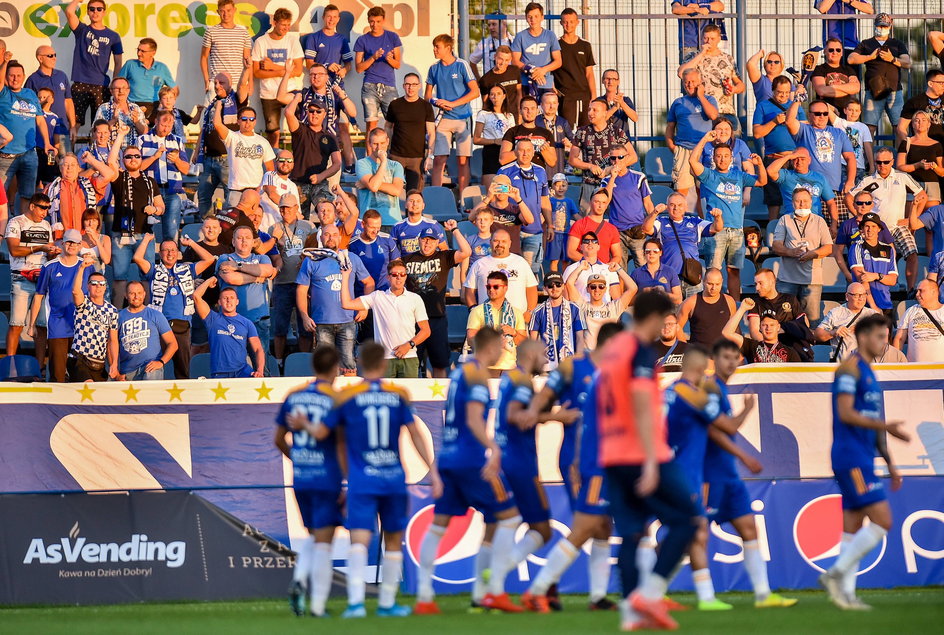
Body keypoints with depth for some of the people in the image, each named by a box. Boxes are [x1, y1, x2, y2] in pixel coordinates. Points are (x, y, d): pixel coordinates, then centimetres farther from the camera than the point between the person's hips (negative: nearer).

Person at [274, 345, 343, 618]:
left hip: (300, 480, 5)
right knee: (323, 542, 0)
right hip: (327, 479, -5)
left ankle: (299, 580, -4)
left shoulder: (292, 397, 7)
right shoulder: (336, 399, -8)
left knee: (313, 536, 21)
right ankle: (317, 604, -3)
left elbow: (279, 439, 14)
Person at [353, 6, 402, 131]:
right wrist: (373, 58, -11)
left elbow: (398, 65, 10)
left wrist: (389, 59, -11)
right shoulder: (362, 40, 7)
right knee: (371, 123, -8)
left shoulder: (392, 37, 9)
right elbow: (359, 68, 5)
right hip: (370, 87, -1)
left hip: (389, 88, 1)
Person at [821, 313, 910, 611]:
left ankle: (845, 592, 7)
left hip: (863, 459, 10)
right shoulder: (850, 368, -8)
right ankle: (836, 574, -9)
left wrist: (889, 463, 22)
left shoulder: (869, 373, 20)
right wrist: (885, 426, -24)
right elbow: (846, 413, -18)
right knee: (882, 520, -14)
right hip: (850, 457, -10)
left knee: (854, 528, 7)